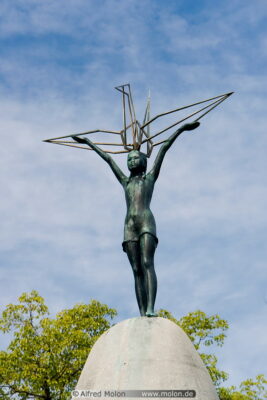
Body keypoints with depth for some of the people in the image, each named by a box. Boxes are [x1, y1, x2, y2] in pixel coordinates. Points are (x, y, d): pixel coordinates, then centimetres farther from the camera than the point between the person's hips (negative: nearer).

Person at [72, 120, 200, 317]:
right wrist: (88, 142, 47)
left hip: (146, 221, -4)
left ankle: (151, 309, -33)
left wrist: (181, 129, 23)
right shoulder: (125, 181, 31)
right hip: (129, 225, 4)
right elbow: (108, 158, 37)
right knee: (136, 270, -7)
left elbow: (164, 149, 20)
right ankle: (142, 314, -15)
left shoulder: (150, 177, 22)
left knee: (147, 263, -21)